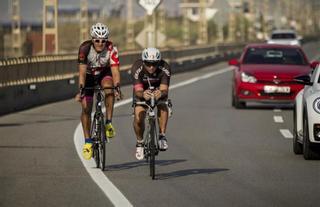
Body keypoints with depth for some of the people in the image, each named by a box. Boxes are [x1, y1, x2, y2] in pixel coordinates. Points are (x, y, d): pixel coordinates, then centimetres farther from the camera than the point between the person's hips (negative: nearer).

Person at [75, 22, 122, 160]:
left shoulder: (111, 49, -28)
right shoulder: (85, 48, -30)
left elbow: (115, 71, -35)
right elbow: (82, 71, -35)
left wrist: (117, 87, -51)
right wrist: (81, 90, -47)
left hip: (104, 73, 0)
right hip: (89, 75, 0)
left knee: (109, 88, -34)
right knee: (86, 107, -9)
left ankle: (108, 123, -21)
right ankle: (87, 142, 3)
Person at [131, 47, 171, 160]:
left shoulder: (165, 69, -33)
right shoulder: (137, 68, -34)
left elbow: (164, 89, -39)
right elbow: (138, 91, -39)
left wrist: (161, 93, -63)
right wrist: (143, 94, -62)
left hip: (158, 89, 0)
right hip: (142, 90, 0)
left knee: (162, 106, -31)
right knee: (138, 117, -18)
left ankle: (162, 136, -20)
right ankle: (140, 143, 6)